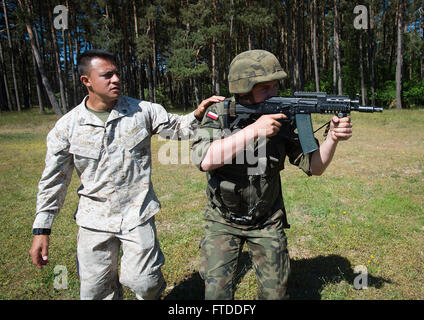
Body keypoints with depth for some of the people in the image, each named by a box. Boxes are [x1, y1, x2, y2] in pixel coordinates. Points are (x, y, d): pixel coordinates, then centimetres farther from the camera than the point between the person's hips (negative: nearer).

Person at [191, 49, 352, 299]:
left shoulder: (282, 119, -9)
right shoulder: (219, 115, -13)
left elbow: (313, 167, -6)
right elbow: (204, 159, -30)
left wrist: (333, 139, -25)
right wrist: (254, 130, -32)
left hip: (268, 223, 2)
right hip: (223, 222, -1)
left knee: (275, 292, 10)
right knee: (217, 292, -1)